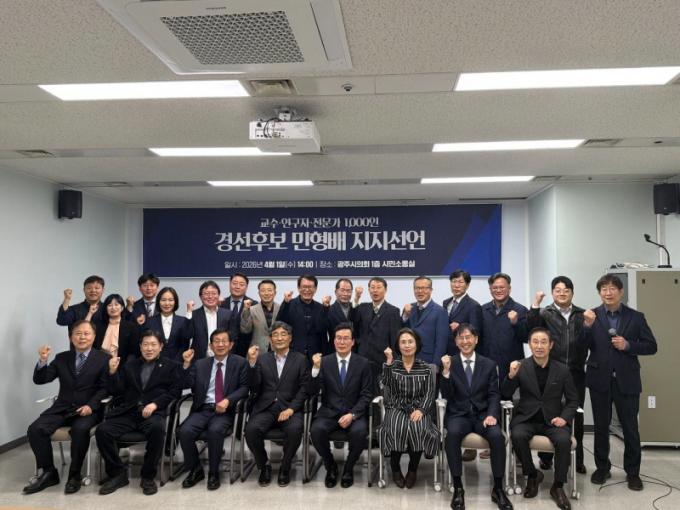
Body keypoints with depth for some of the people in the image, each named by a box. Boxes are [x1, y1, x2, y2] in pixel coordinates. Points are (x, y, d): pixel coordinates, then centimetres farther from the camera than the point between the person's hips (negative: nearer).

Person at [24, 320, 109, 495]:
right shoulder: (62, 358, 14)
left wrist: (90, 405, -20)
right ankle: (49, 473, -4)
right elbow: (40, 380, 8)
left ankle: (74, 475, -14)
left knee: (80, 429, -35)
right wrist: (43, 361, -10)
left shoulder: (103, 359, 2)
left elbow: (105, 388, -4)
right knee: (35, 429, -20)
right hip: (62, 408, 4)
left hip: (88, 409, -4)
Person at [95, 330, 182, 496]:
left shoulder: (170, 366, 13)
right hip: (128, 412, 3)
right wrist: (113, 372, -2)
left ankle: (148, 476, -16)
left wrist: (154, 404, -14)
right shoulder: (130, 365, 23)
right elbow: (116, 391, 16)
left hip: (153, 412, -3)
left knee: (157, 428, -36)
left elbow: (175, 391, 1)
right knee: (102, 430, -22)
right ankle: (118, 474, -3)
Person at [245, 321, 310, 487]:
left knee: (295, 429, -32)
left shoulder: (300, 359, 9)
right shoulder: (262, 358, 13)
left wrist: (291, 409, -14)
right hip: (265, 408, 1)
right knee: (251, 429, -27)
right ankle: (264, 465, 0)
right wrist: (252, 363, -9)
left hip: (290, 408, -1)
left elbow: (304, 389, 1)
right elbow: (254, 389, 4)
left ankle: (285, 467, -4)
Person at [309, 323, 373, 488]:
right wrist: (316, 368, -20)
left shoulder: (363, 363, 2)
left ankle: (348, 468, -1)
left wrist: (352, 414, -17)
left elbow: (366, 395, -2)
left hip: (354, 412, -1)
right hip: (329, 412, 1)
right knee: (317, 430, -28)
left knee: (359, 432, -31)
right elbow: (312, 391, -4)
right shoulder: (324, 361, 3)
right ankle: (331, 467, 1)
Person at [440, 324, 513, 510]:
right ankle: (458, 487, -21)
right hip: (458, 415, -1)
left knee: (497, 436, -29)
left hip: (483, 414, 1)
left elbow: (494, 395, 3)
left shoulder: (489, 365, 8)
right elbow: (446, 396, -4)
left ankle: (498, 488, -13)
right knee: (452, 434, -33)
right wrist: (446, 371, -19)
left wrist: (492, 414, -16)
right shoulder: (449, 363, 3)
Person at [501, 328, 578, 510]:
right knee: (518, 436, -30)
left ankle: (558, 486, -7)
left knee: (564, 440, -29)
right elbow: (505, 395, -1)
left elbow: (573, 400, 9)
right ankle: (532, 475, -2)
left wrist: (564, 417, -11)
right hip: (526, 418, 0)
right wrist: (511, 376, -21)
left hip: (552, 420, 1)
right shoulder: (521, 366, -1)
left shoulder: (562, 370, 2)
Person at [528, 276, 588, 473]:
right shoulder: (545, 313, 2)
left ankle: (577, 459, 20)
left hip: (576, 373, 2)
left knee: (576, 416, 7)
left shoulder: (582, 315, 10)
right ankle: (546, 457, 20)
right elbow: (532, 327, -18)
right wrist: (535, 304, -26)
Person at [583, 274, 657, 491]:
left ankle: (632, 472, 22)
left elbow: (651, 346, 1)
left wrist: (628, 345, -14)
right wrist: (588, 326, -23)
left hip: (626, 380, 0)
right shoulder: (591, 316, -2)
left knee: (630, 427, 7)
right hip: (599, 379, 1)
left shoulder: (636, 317, 0)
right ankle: (602, 468, 27)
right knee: (601, 426, 12)